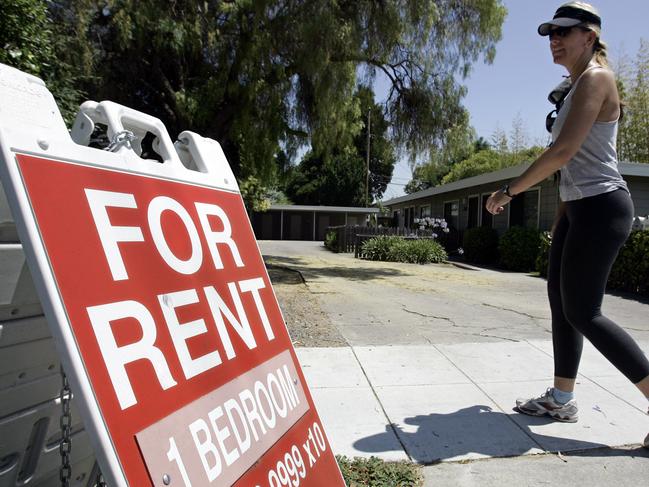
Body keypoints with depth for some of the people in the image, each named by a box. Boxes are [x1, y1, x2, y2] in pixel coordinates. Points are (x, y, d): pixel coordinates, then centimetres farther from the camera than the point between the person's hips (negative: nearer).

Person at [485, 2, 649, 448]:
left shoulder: (595, 78, -10)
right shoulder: (577, 86, 19)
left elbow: (563, 151, -22)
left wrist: (509, 191, -16)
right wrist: (561, 218, 21)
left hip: (601, 208, -10)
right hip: (579, 206, 10)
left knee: (582, 312, -8)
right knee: (560, 302, 11)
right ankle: (562, 399, 22)